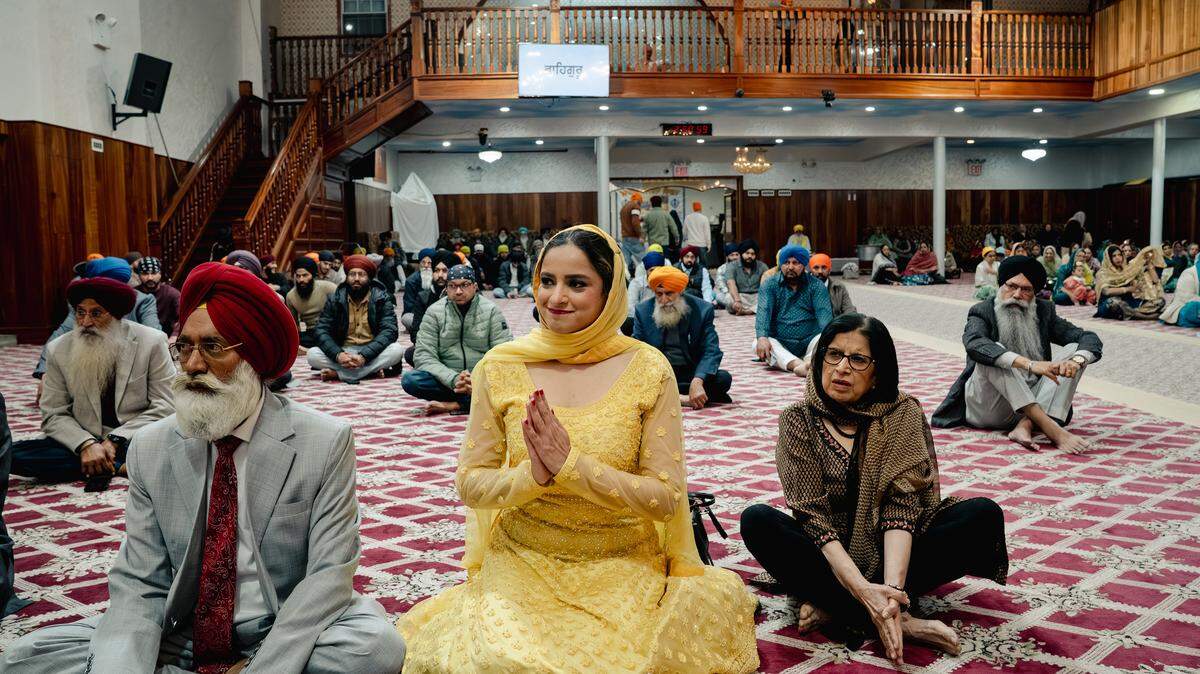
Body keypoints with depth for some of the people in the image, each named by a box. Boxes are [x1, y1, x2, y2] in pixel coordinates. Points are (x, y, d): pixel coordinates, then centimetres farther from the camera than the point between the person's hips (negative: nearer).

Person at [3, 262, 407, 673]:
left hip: (285, 640, -3)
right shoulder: (149, 449, 1)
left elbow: (328, 574, -12)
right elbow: (138, 583, -2)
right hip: (180, 640, 3)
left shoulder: (327, 443, -9)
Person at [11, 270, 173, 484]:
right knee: (12, 454, -22)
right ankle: (121, 466, -20)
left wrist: (115, 441, -15)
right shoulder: (57, 351, 2)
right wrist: (86, 445, -19)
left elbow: (163, 407, -6)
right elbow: (54, 415, 1)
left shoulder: (152, 342, -5)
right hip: (83, 443, 4)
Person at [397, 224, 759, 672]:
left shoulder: (648, 369, -8)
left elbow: (667, 498, -10)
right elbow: (469, 484, -1)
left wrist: (571, 466, -22)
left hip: (623, 569, 0)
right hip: (522, 564, 1)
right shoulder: (500, 367, -3)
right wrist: (529, 477, -22)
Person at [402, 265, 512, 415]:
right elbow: (424, 356, -8)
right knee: (410, 380, -27)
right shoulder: (434, 311, 0)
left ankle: (453, 405, -22)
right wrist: (453, 380, -24)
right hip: (446, 379, 1)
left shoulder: (491, 310, -1)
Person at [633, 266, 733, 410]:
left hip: (690, 372, 0)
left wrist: (697, 381, -33)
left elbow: (711, 351, -14)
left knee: (724, 378, -27)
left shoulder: (702, 310, -7)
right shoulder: (643, 311, -1)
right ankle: (681, 398, -30)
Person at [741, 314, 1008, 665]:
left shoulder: (903, 413, -7)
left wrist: (892, 586, -33)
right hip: (832, 553, -1)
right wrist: (862, 589, -32)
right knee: (757, 521, -29)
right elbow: (811, 514, -17)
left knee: (984, 515, -21)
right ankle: (901, 621, -31)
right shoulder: (799, 419, -9)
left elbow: (902, 503, -17)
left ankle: (834, 606, -25)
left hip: (890, 549, 1)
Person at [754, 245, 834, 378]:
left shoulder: (816, 286, 5)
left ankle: (810, 364, -54)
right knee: (758, 344, -30)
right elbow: (763, 311, -11)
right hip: (779, 343, 0)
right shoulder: (770, 284, 4)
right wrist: (762, 337, -31)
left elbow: (824, 312, -11)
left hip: (809, 341, 1)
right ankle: (799, 365, -51)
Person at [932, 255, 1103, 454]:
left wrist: (1076, 360, -24)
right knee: (993, 354, -28)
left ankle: (1026, 425, -29)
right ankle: (1052, 430, -39)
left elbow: (1090, 339, 1)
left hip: (1033, 402, 4)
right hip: (986, 409, -4)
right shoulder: (982, 312, -4)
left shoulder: (1044, 311, 8)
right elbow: (974, 344, -28)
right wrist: (1030, 364, -39)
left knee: (1075, 350, -9)